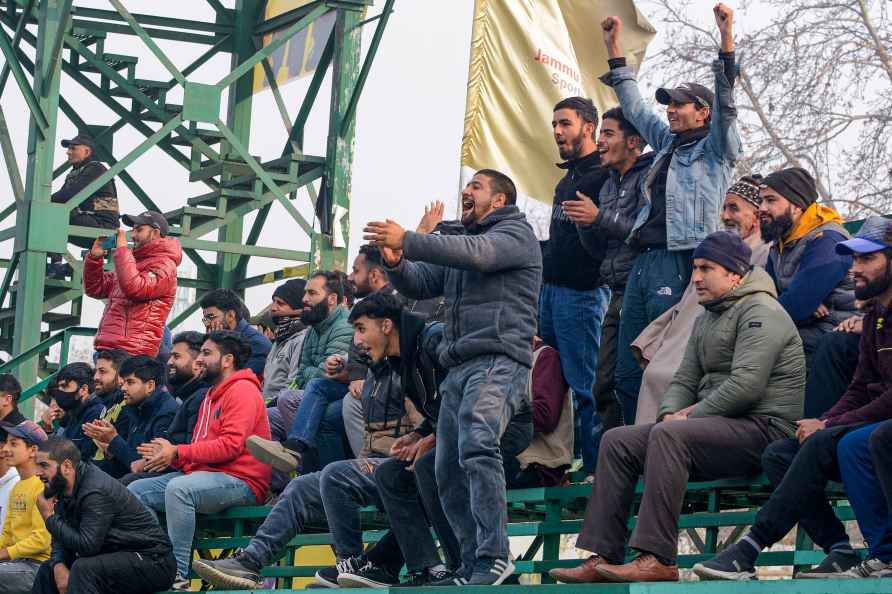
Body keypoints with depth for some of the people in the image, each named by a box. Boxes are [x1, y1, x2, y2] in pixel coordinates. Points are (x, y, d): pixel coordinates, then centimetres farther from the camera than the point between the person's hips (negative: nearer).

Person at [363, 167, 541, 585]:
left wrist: (408, 240, -23)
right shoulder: (458, 245, 30)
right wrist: (397, 263, -5)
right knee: (449, 474, 5)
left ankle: (493, 557, -31)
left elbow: (478, 253, -16)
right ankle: (475, 564, 12)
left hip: (499, 360, -9)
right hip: (458, 367, 9)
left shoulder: (516, 233, 4)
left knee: (476, 447, -29)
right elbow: (419, 285, 20)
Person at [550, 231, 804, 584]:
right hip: (721, 428, 10)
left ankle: (658, 559, -38)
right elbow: (685, 380, 21)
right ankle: (603, 556, -12)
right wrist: (670, 412, -2)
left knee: (669, 436, -33)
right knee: (617, 441, -2)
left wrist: (691, 416, -13)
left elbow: (746, 385, -21)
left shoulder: (760, 313, -9)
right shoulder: (706, 319, 22)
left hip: (764, 427, -10)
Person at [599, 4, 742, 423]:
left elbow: (725, 105, -12)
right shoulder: (668, 142, 23)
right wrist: (614, 50, 32)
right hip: (644, 262, 8)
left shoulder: (716, 149, 3)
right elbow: (634, 107, 32)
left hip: (679, 263, -8)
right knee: (628, 372, 6)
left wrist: (726, 39, -20)